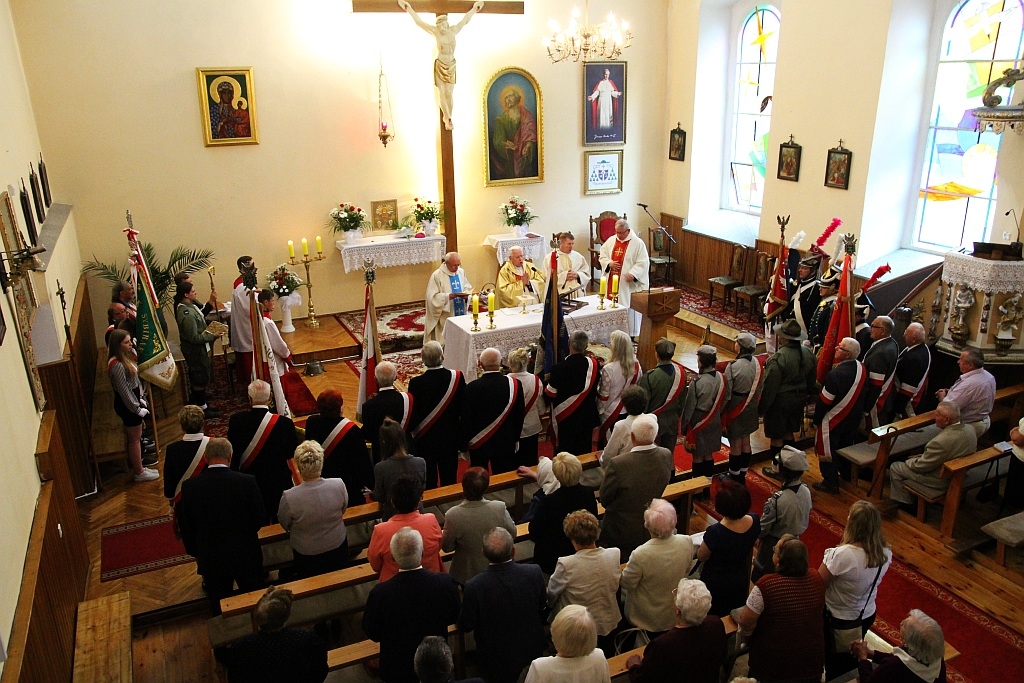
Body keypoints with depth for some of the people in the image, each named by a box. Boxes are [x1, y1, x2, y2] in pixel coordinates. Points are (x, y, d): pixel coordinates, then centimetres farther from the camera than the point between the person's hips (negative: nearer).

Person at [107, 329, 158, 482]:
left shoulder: (125, 356, 2)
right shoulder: (117, 365, -27)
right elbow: (123, 391, -24)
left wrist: (140, 398, 13)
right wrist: (137, 408, -17)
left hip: (132, 401, 9)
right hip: (127, 405, -9)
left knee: (133, 436, 20)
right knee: (135, 438, 5)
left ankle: (138, 467, 35)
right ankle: (139, 472, 19)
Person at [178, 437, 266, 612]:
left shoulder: (189, 486, -13)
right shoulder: (247, 482, -19)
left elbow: (186, 527, -2)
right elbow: (262, 520, -12)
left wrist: (196, 553, 13)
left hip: (211, 560, 1)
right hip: (246, 556, -1)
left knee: (220, 609, 20)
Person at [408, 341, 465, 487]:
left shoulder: (416, 383, -21)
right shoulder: (457, 377, -16)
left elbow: (412, 414, -13)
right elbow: (462, 407, -7)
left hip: (425, 438, -2)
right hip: (450, 437, 2)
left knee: (428, 481, 13)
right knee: (449, 478, 19)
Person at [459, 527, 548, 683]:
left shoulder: (474, 586, -31)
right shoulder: (534, 573, -24)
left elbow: (465, 626, -15)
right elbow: (542, 607, -5)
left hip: (496, 659, -2)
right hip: (532, 650, 2)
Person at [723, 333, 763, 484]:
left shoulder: (733, 366, -24)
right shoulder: (758, 364, -6)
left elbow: (726, 394, -19)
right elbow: (759, 389, 4)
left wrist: (720, 413, -7)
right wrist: (754, 406, 17)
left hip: (735, 411, -6)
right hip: (751, 409, 6)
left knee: (735, 445, 6)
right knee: (746, 442, 17)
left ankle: (734, 478, 19)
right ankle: (742, 475, 31)